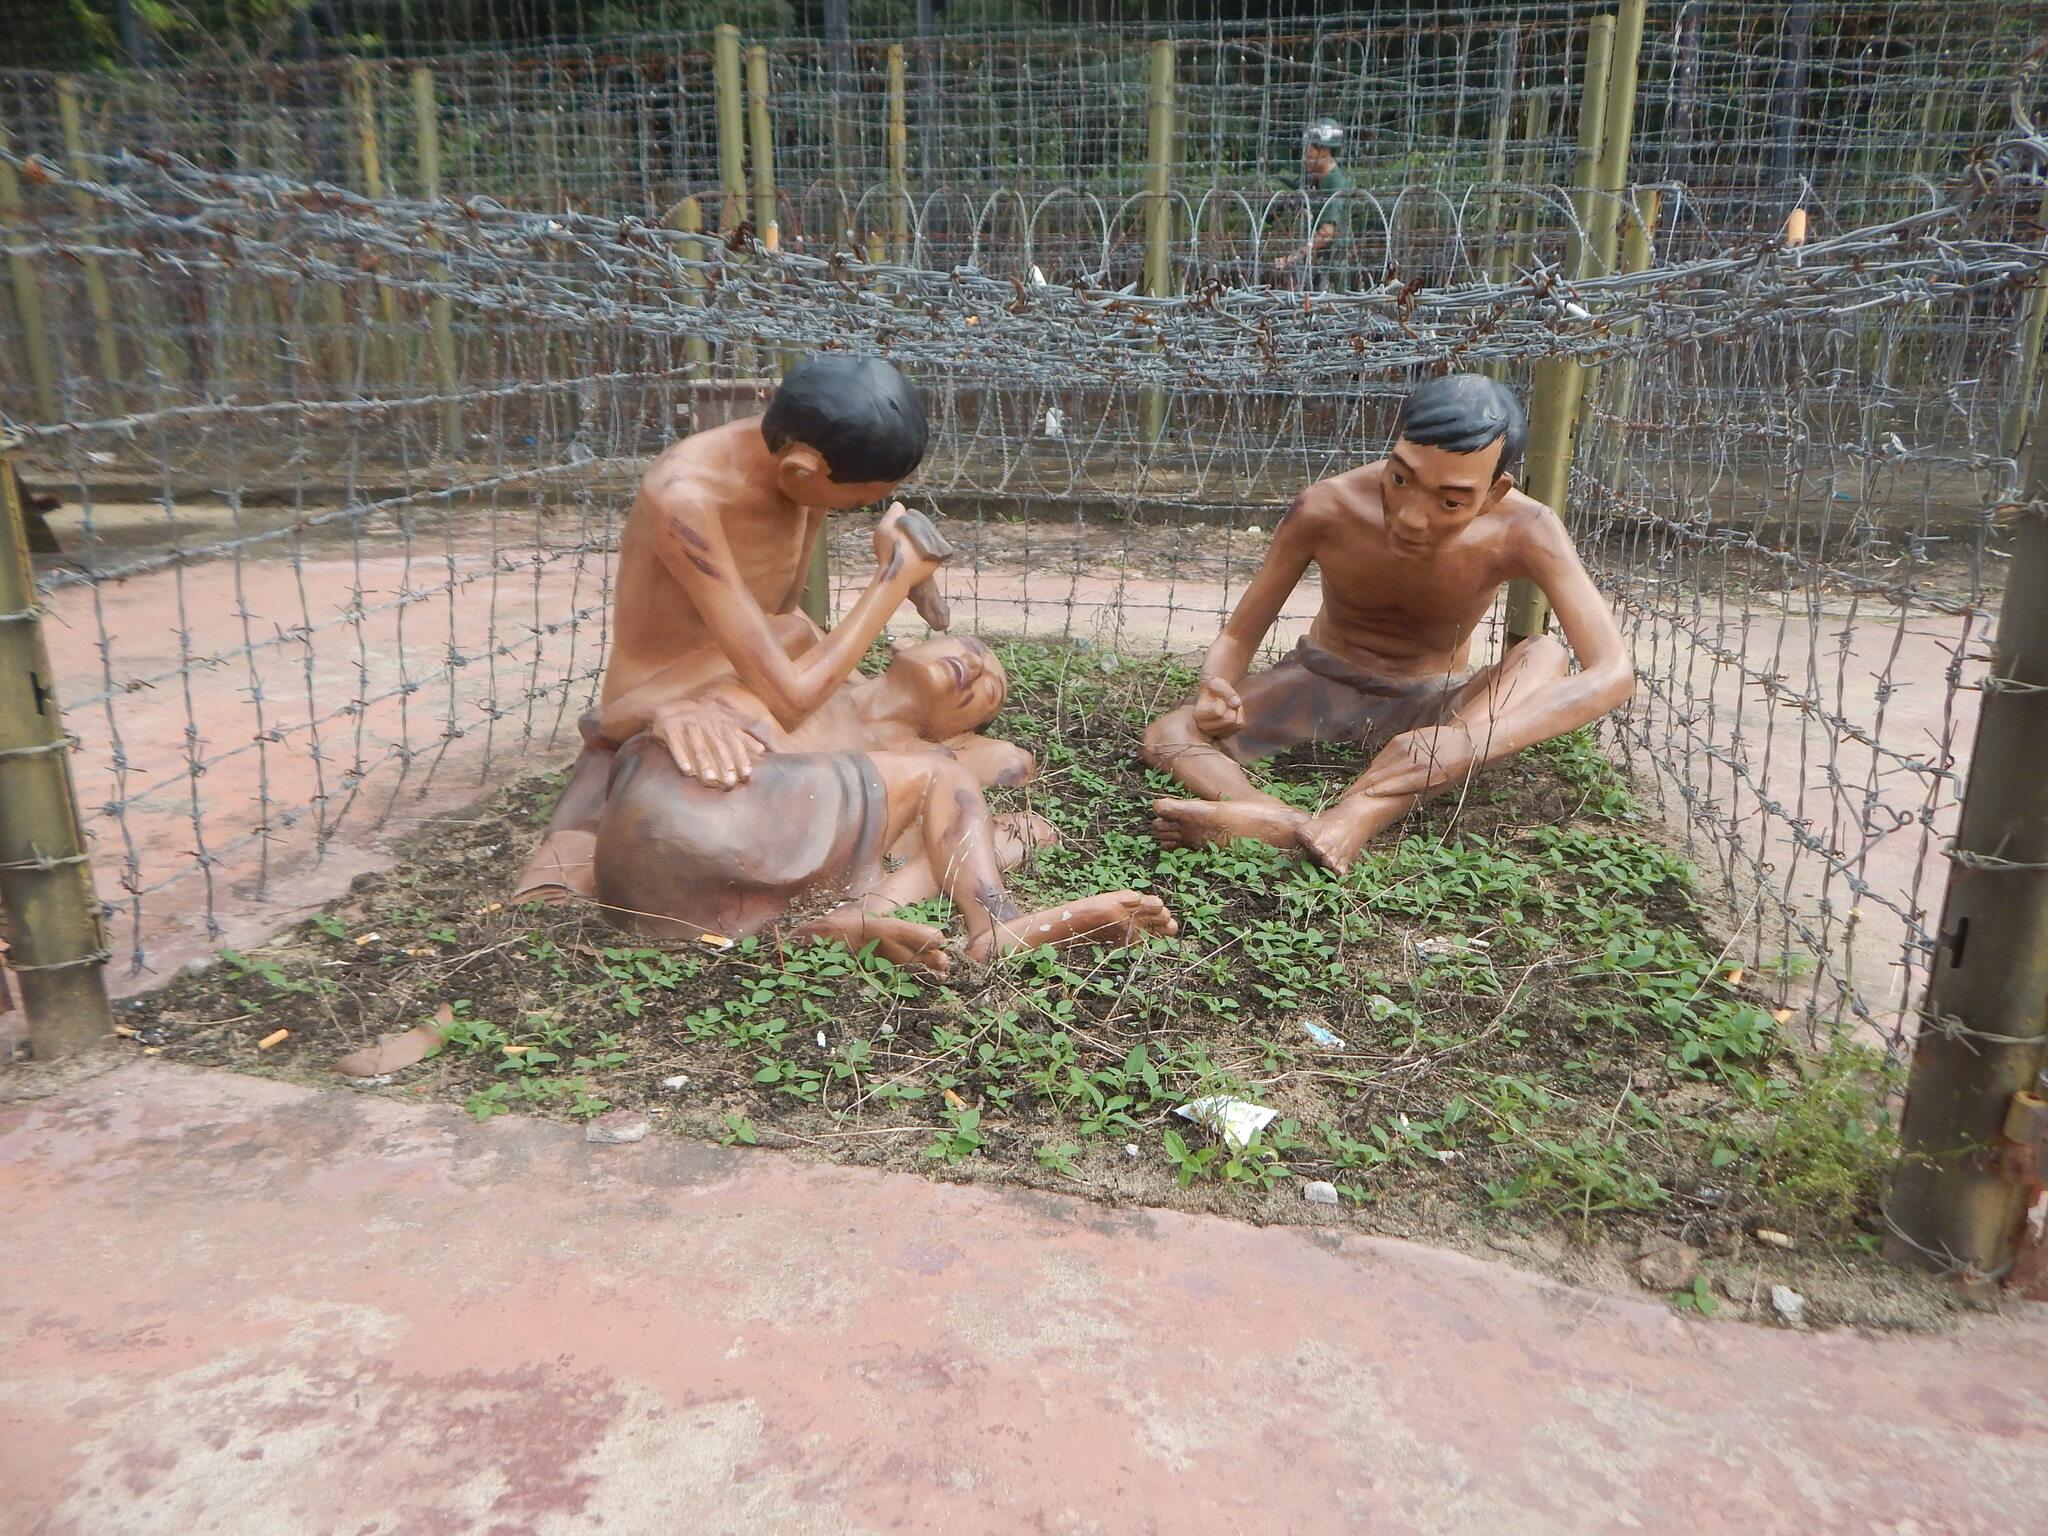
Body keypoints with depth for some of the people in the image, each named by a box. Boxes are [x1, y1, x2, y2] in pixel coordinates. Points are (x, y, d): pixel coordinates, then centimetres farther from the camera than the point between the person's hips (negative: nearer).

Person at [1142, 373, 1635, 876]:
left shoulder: (1522, 532, -25)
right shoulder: (1326, 510, -24)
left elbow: (1613, 670, -32)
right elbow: (1236, 638, -15)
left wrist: (1474, 740, -49)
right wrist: (1215, 693, -40)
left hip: (1434, 703, 0)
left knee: (1546, 658, -32)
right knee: (1167, 737, -24)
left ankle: (1351, 819, -48)